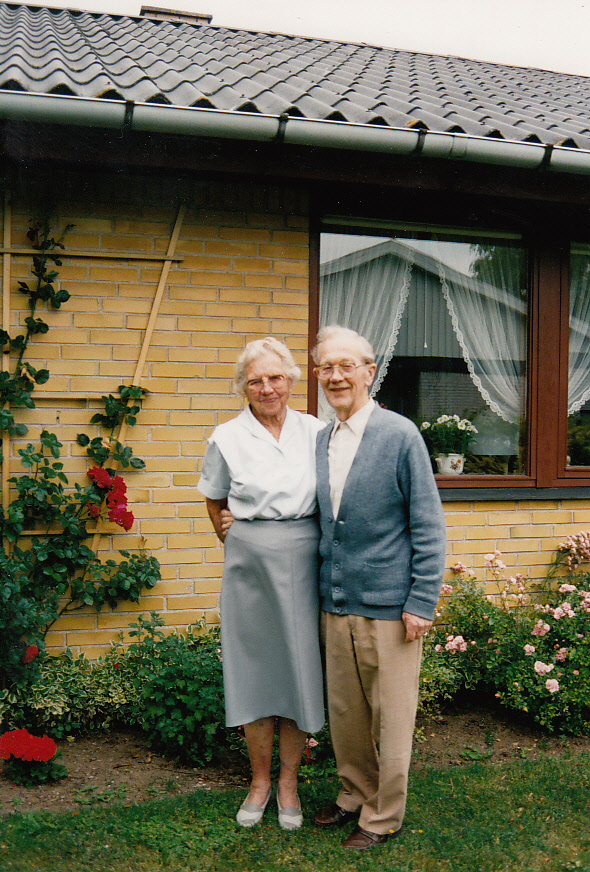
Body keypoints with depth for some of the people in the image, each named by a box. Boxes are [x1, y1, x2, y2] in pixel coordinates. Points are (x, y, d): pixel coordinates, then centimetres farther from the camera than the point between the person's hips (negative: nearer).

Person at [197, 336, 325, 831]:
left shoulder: (315, 432, 4)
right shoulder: (227, 438, 3)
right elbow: (215, 500, 17)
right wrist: (229, 536, 8)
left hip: (302, 562, 0)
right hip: (249, 565, 0)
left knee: (299, 666, 4)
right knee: (254, 667, 7)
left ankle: (289, 782, 22)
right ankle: (260, 780, 25)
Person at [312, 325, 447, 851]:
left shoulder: (401, 435, -10)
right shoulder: (320, 441, 8)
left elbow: (428, 527, -10)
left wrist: (422, 602, -13)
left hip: (388, 605, -5)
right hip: (334, 604, 5)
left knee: (389, 718, 9)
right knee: (344, 713, 17)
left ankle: (384, 816, 26)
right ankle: (355, 794, 38)